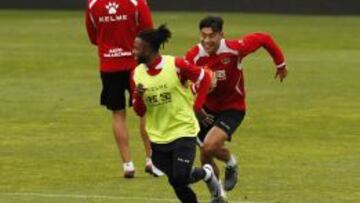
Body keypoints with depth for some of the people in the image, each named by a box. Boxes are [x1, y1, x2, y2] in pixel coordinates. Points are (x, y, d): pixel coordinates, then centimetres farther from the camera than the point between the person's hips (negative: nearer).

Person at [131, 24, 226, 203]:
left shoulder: (176, 65, -15)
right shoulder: (137, 74, -2)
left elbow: (205, 78, -2)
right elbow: (139, 112, 3)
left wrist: (196, 106, -5)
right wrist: (138, 97, -18)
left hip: (183, 130, -4)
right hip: (158, 136, 4)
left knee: (180, 179, -14)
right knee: (176, 182, 4)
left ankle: (206, 174, 16)